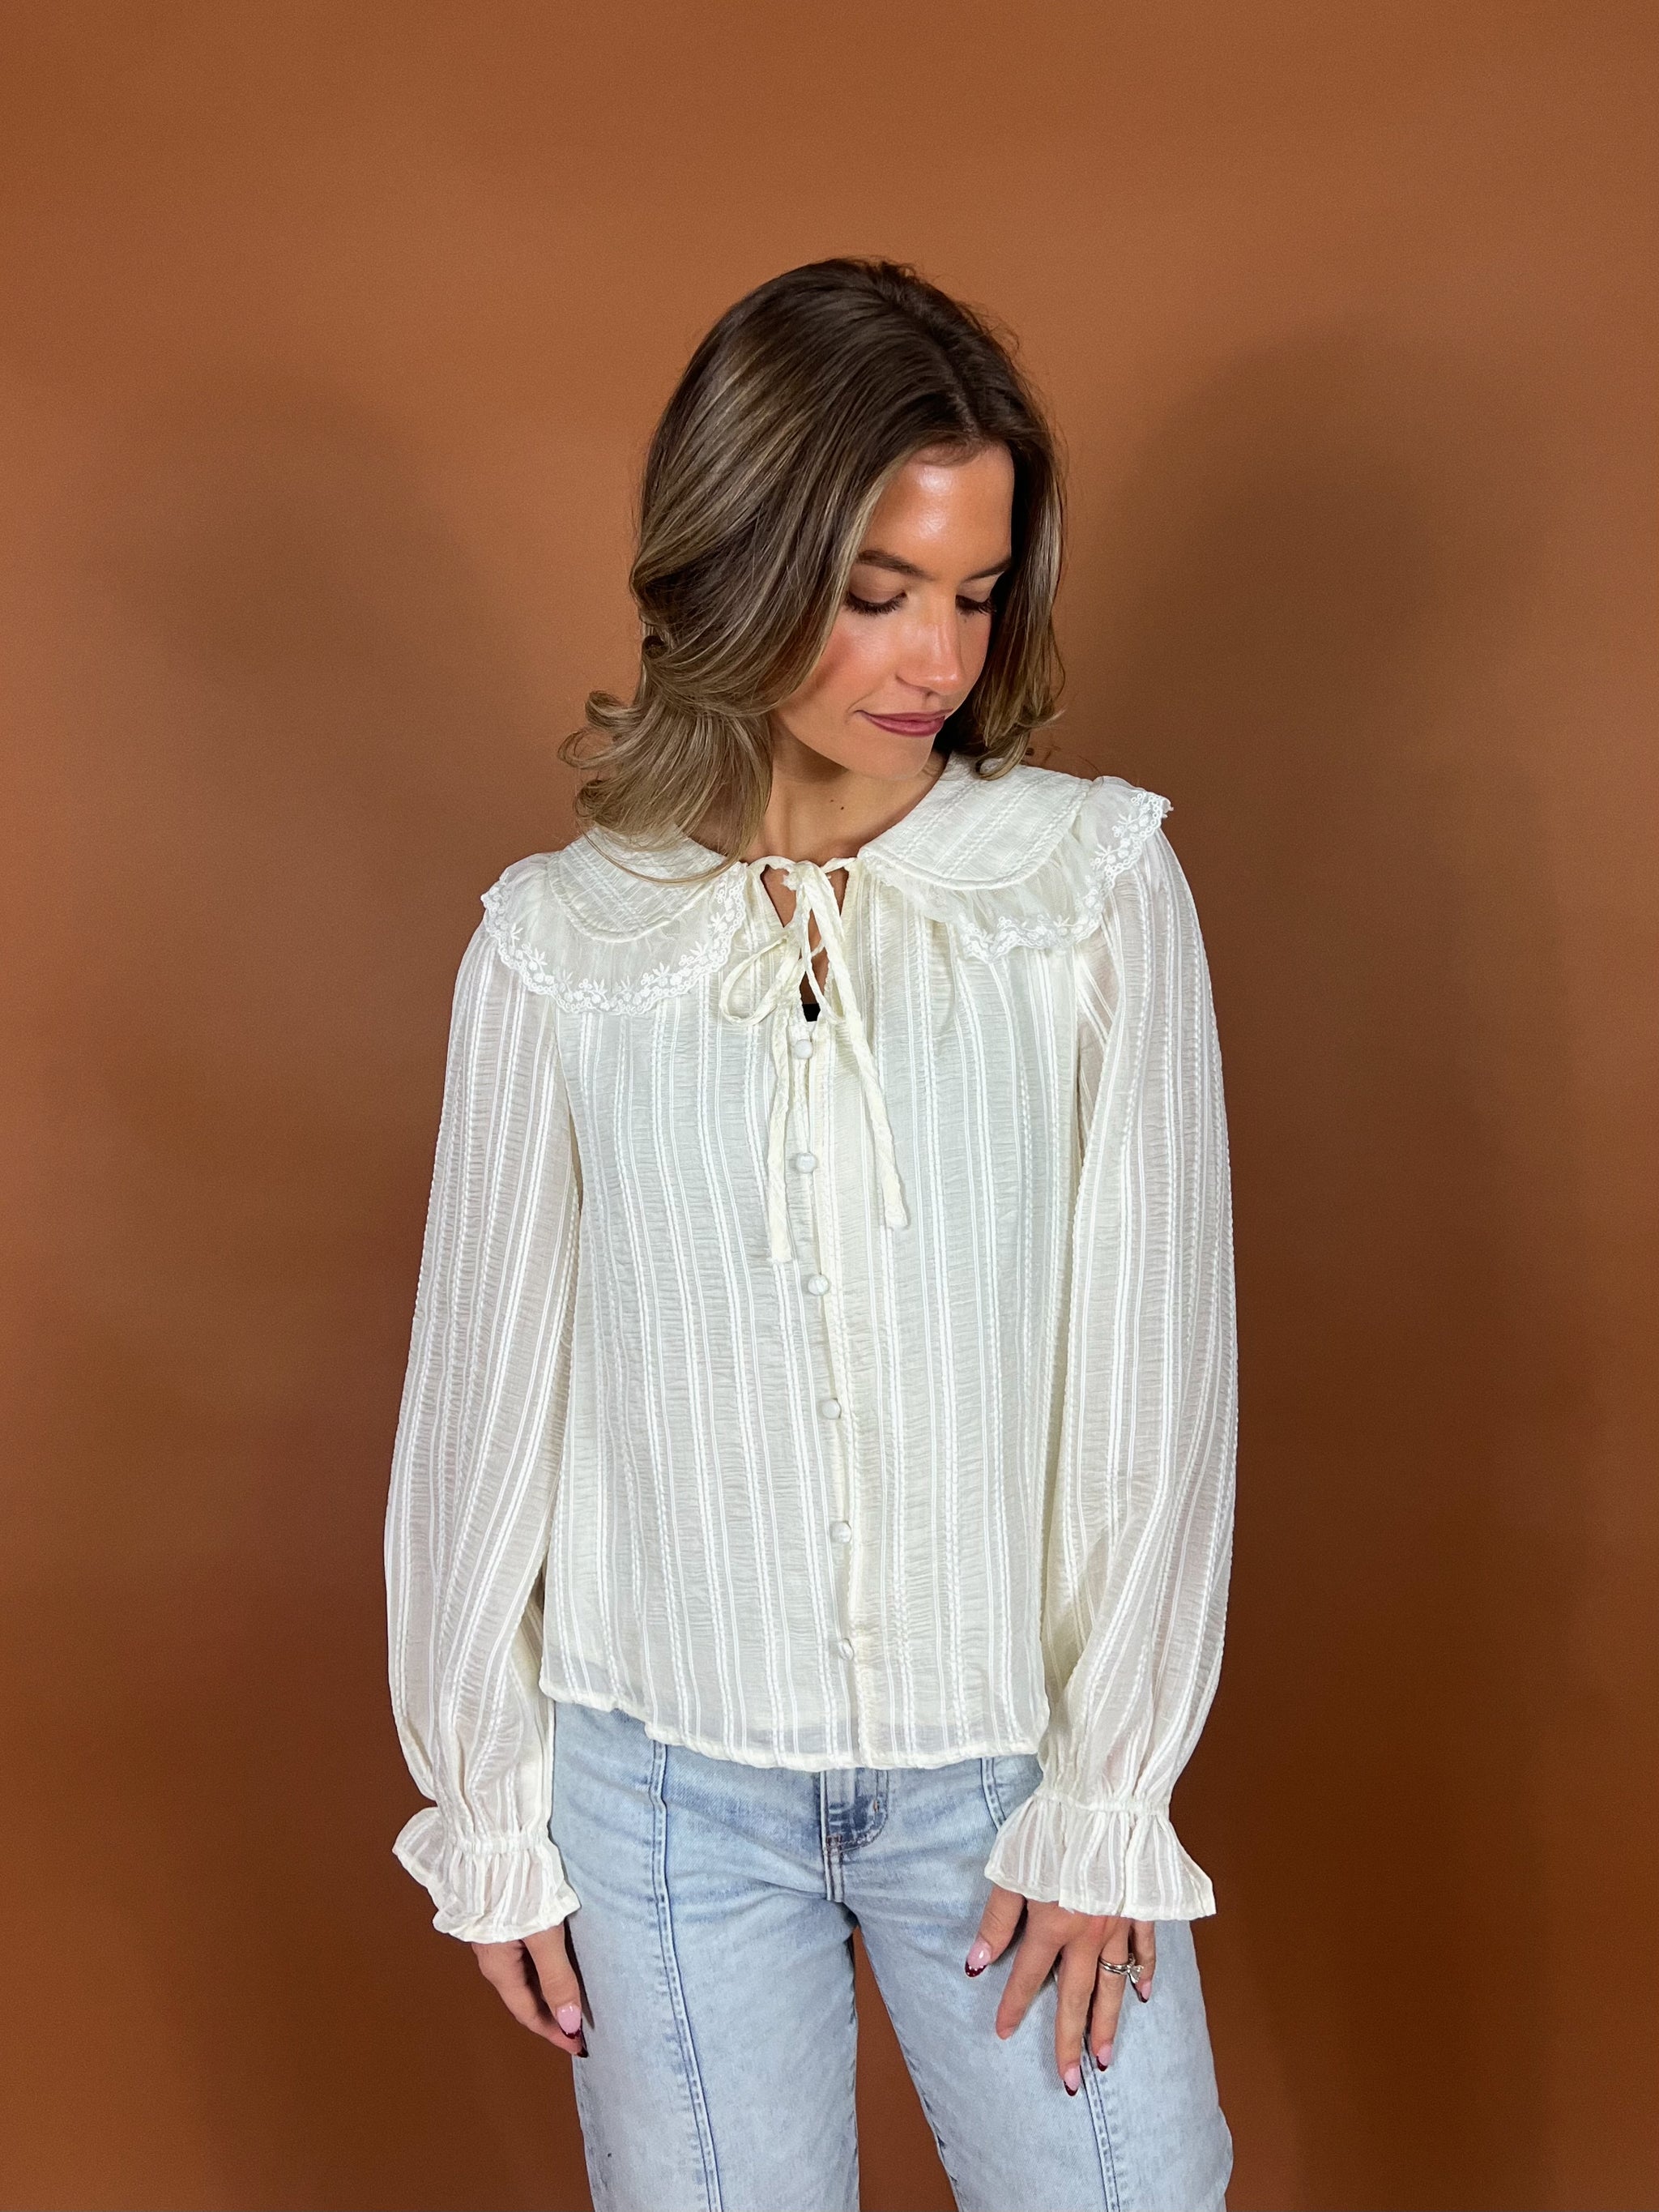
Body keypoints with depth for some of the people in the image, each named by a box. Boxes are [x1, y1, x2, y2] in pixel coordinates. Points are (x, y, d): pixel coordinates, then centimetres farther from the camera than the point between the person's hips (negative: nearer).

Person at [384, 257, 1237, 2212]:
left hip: (1008, 1757, 0)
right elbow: (489, 1390, 0)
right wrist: (488, 1811, 5)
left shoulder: (1098, 886, -8)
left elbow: (1152, 1362, -6)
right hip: (668, 1776, 0)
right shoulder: (560, 945, -6)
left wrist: (1103, 1801, -4)